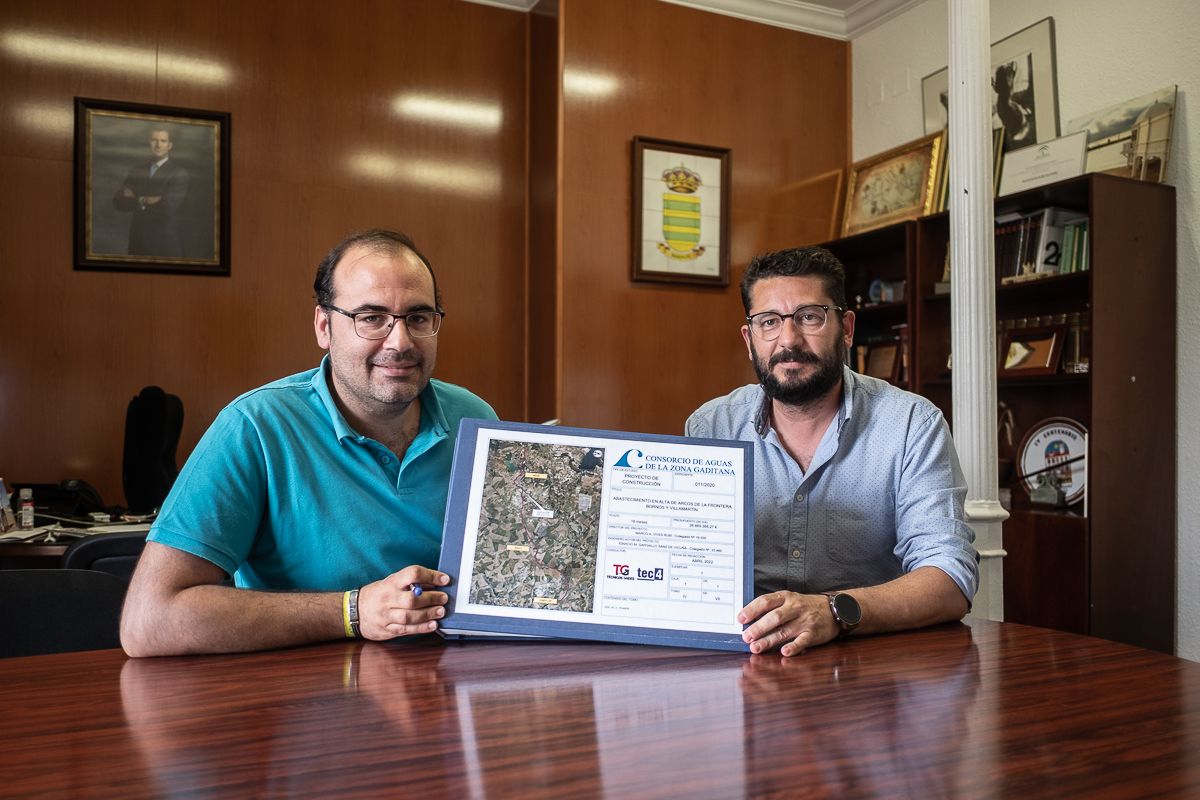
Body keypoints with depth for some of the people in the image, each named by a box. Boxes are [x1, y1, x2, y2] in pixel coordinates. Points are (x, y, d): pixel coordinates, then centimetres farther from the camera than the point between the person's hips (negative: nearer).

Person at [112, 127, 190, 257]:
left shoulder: (178, 172, -9)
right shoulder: (138, 170, 8)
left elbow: (168, 206, -21)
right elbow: (118, 201, 1)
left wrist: (136, 200, -7)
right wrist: (142, 201, -15)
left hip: (166, 242, -5)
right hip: (138, 239, 5)